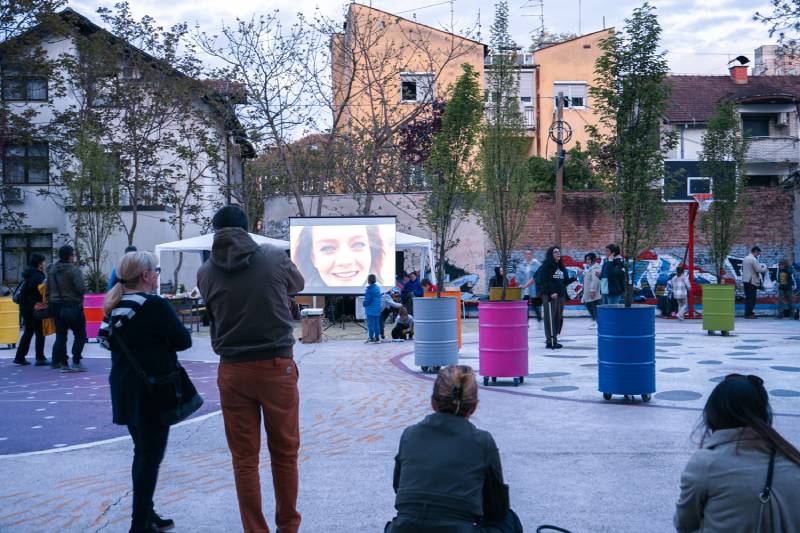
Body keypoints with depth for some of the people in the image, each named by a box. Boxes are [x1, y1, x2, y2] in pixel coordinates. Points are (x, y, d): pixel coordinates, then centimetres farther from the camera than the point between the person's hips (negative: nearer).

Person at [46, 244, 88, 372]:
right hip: (72, 306, -7)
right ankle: (76, 362, -3)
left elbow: (48, 290, 13)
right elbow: (82, 289, -21)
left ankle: (63, 363, 11)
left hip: (56, 306, 7)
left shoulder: (52, 270, 9)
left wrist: (51, 301, 22)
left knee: (60, 335, 11)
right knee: (80, 335, 2)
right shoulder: (74, 270, -14)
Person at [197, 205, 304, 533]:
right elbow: (298, 285, 15)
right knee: (284, 453, 14)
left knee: (244, 459, 9)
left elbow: (212, 313, 10)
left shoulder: (206, 273, -3)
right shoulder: (275, 258, -4)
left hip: (232, 372, 1)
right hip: (276, 368, -1)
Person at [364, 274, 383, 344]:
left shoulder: (369, 289, -15)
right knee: (377, 324, 11)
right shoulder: (378, 288, 10)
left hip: (370, 309, -7)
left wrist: (364, 304, 3)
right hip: (377, 310, 7)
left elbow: (367, 299, -17)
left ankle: (371, 339, -5)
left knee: (371, 324, -4)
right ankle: (377, 338, 14)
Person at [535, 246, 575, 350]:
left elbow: (565, 281, 19)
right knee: (550, 318, -6)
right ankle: (551, 341, -6)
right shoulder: (546, 266, -6)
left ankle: (554, 338, 17)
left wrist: (573, 279, 3)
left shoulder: (561, 267, 17)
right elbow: (543, 281, -14)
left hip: (561, 295, 8)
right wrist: (551, 292, -21)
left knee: (559, 318, 9)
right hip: (550, 296, -8)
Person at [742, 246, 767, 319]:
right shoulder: (754, 259, -14)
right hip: (752, 281, -9)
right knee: (752, 298, -5)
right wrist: (765, 267, 3)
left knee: (748, 297, 13)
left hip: (745, 280, 9)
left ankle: (747, 312, 15)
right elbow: (759, 270, -17)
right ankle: (749, 314, -5)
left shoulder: (746, 258, 13)